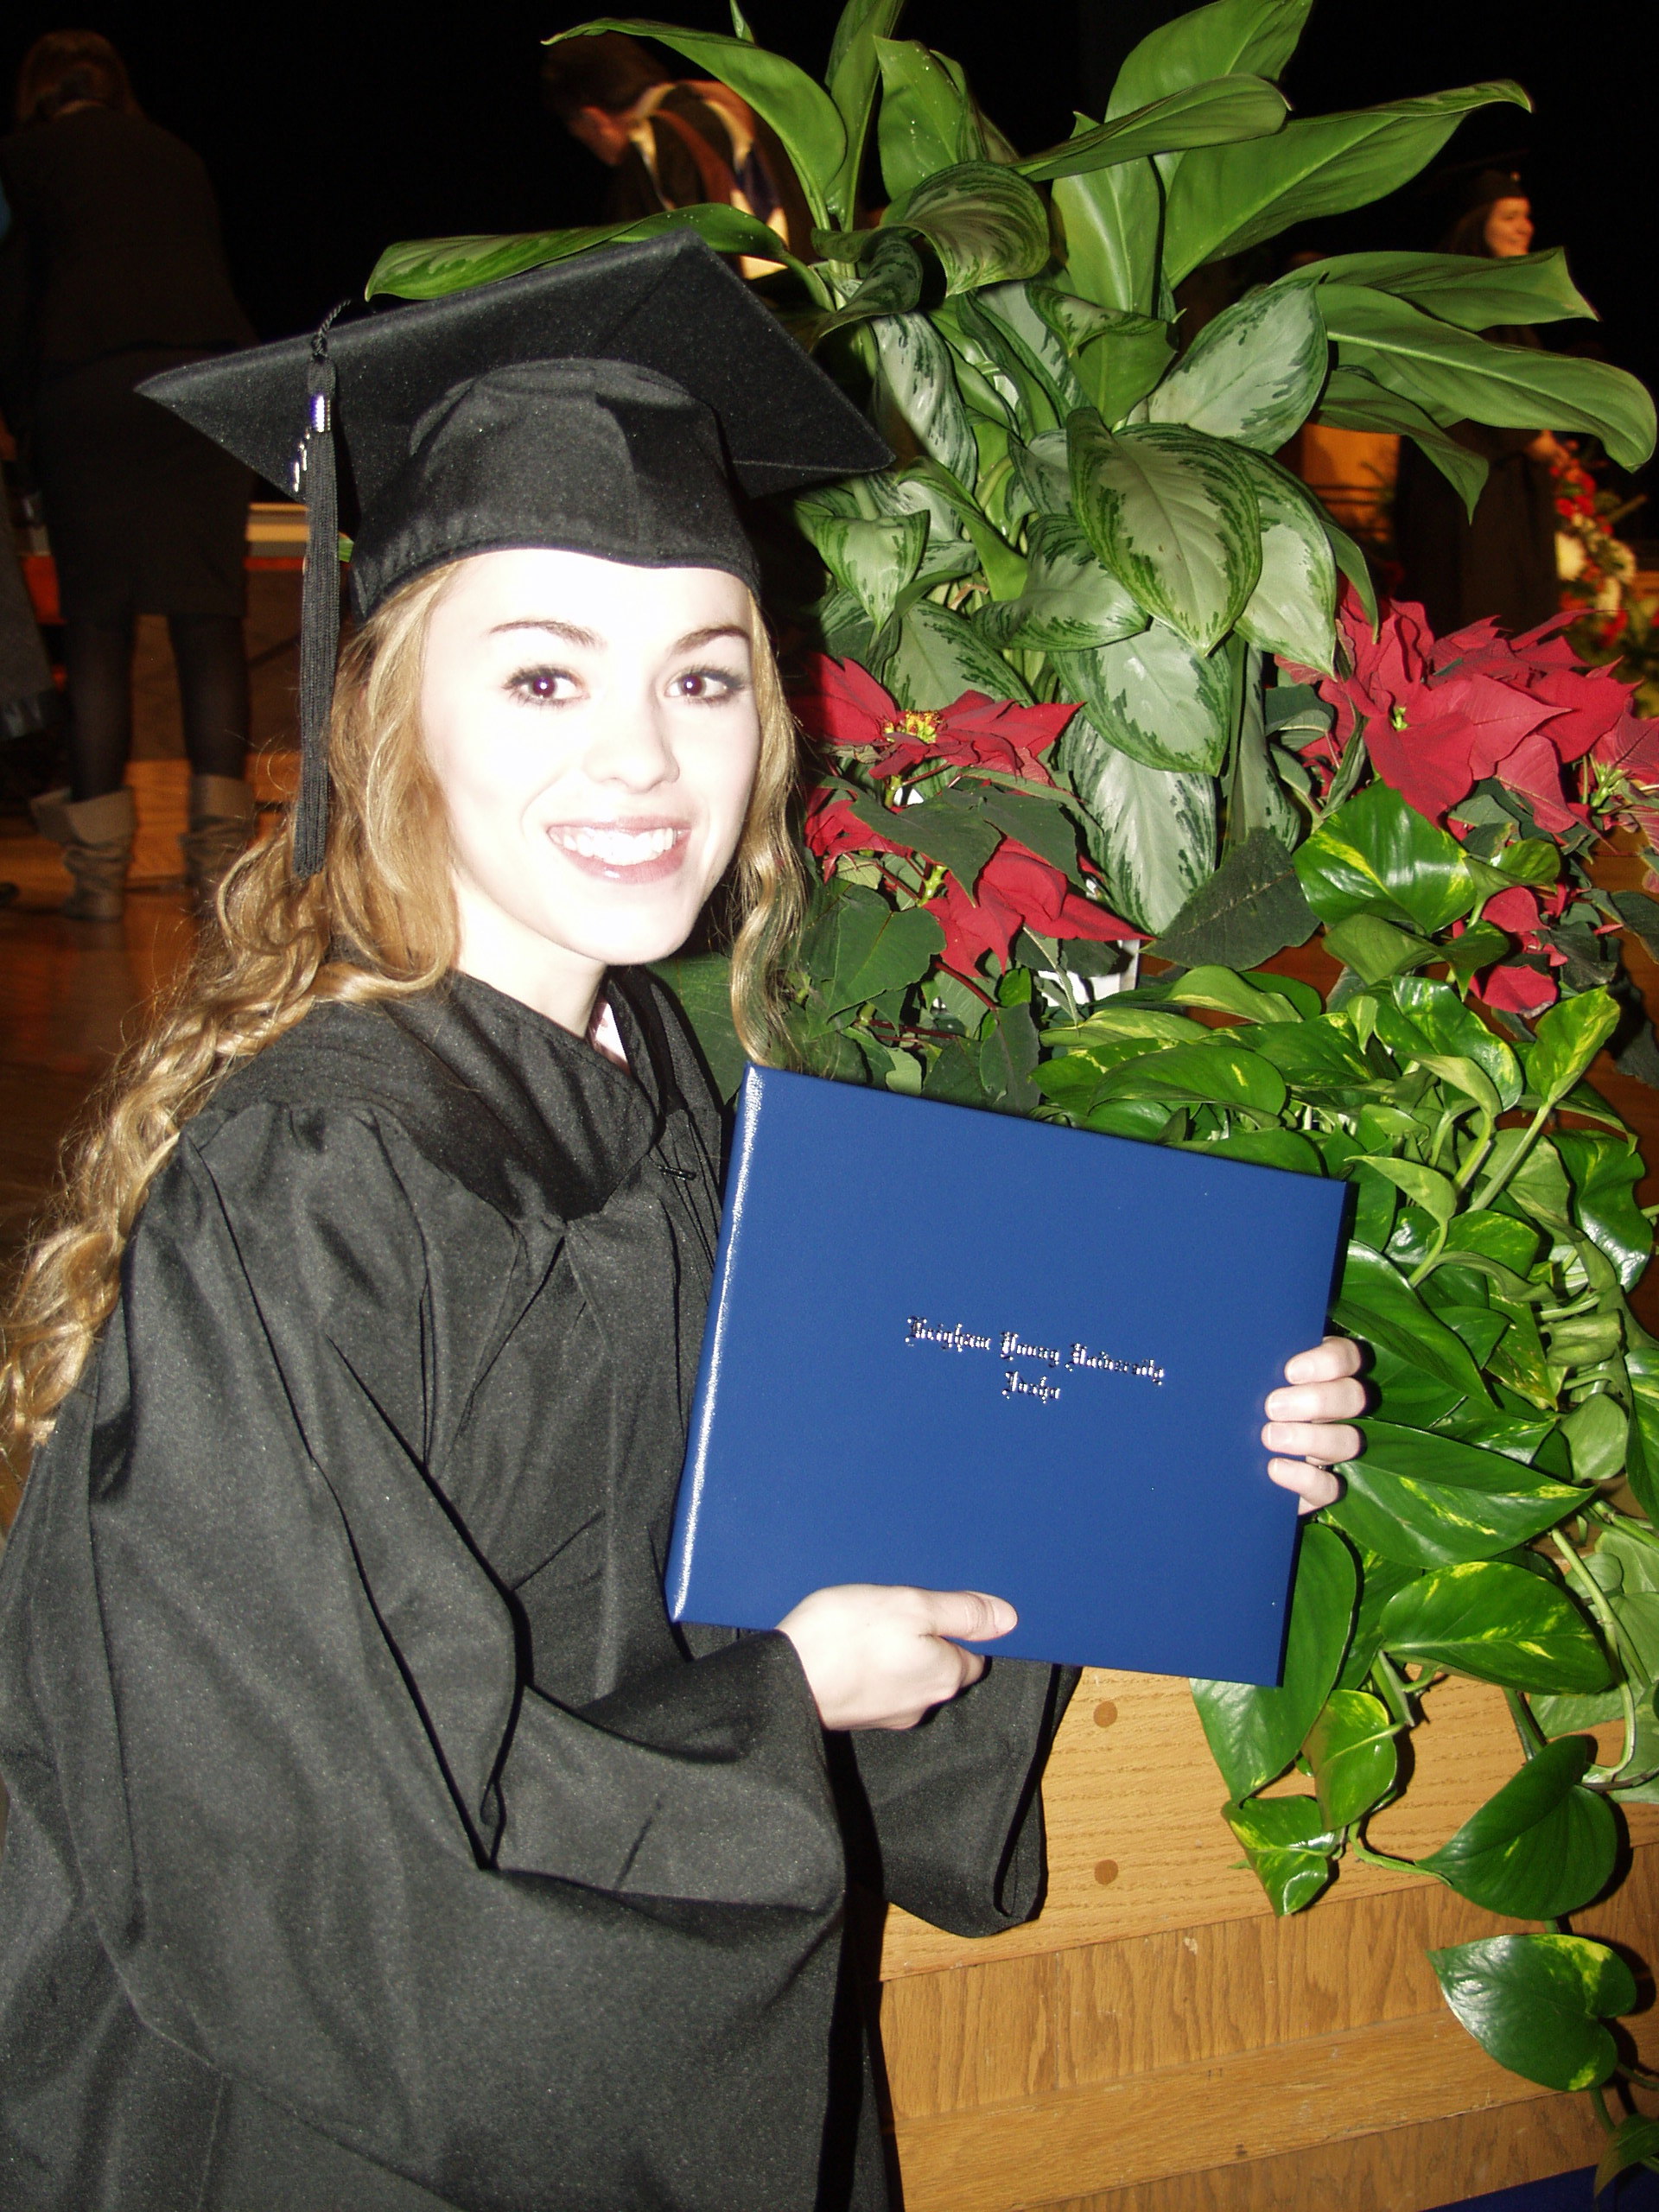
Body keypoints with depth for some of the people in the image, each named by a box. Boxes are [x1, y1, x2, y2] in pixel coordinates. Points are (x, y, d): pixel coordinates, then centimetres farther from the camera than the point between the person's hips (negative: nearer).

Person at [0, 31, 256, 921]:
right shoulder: (176, 155, 25)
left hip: (88, 382, -2)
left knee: (96, 621, 1)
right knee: (209, 614, 1)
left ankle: (99, 864, 0)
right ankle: (219, 845, -4)